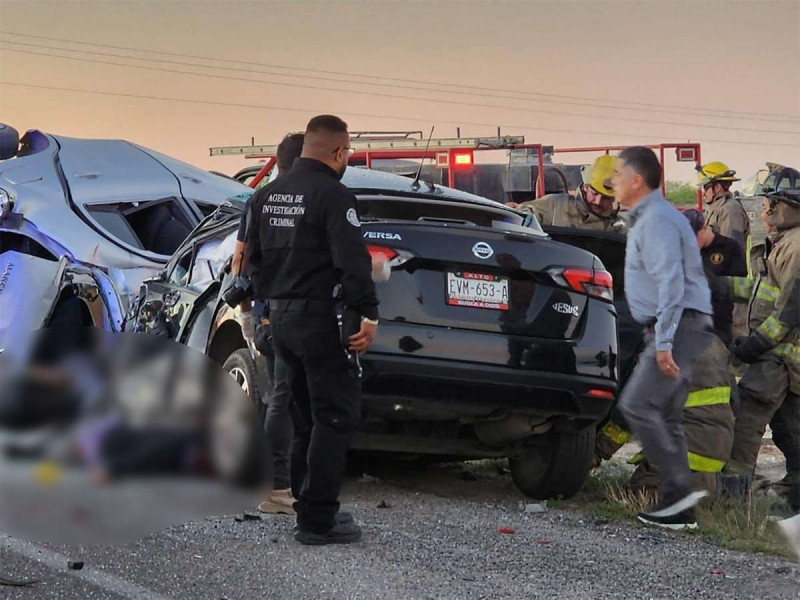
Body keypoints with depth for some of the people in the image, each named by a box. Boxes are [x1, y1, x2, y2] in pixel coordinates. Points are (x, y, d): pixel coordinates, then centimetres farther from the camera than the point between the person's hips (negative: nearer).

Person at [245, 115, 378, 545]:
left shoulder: (267, 196, 13)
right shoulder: (333, 195, -14)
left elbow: (254, 256, 20)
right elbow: (352, 261, -21)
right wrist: (367, 314, -18)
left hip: (280, 317, 9)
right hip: (320, 318, -9)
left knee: (306, 416, 17)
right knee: (335, 416, -4)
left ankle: (309, 506, 21)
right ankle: (317, 520, -8)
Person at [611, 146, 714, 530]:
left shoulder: (658, 221, -13)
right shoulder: (649, 218, 21)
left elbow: (671, 283, -23)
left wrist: (663, 343, -27)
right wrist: (660, 339, 27)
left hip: (677, 326, -11)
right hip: (676, 329, 11)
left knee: (637, 405, -17)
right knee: (665, 417, 9)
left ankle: (680, 486, -18)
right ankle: (676, 508, 8)